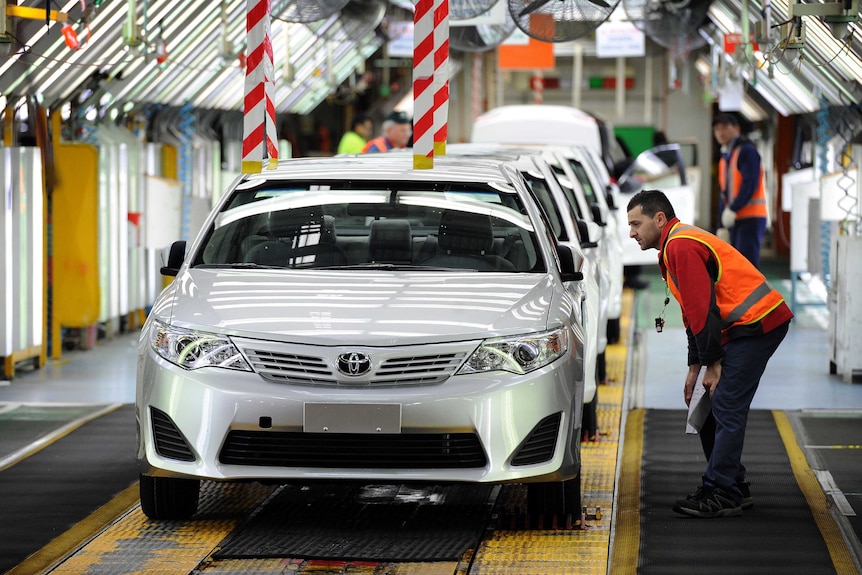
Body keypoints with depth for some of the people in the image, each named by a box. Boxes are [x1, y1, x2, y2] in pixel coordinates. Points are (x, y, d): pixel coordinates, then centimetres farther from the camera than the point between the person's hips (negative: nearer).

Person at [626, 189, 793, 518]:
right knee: (711, 407, 12)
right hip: (753, 326, 11)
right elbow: (693, 313, 25)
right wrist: (694, 367, 20)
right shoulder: (675, 247, 21)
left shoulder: (681, 246, -14)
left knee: (726, 409, -11)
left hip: (757, 324, -11)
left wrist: (712, 364, -14)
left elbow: (703, 309, -18)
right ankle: (734, 488, 18)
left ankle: (721, 495, -10)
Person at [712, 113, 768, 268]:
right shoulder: (724, 158, 20)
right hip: (735, 220, 9)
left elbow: (750, 184, -17)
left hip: (751, 217, -9)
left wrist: (733, 209, -21)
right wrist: (722, 226, 15)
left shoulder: (747, 151, -6)